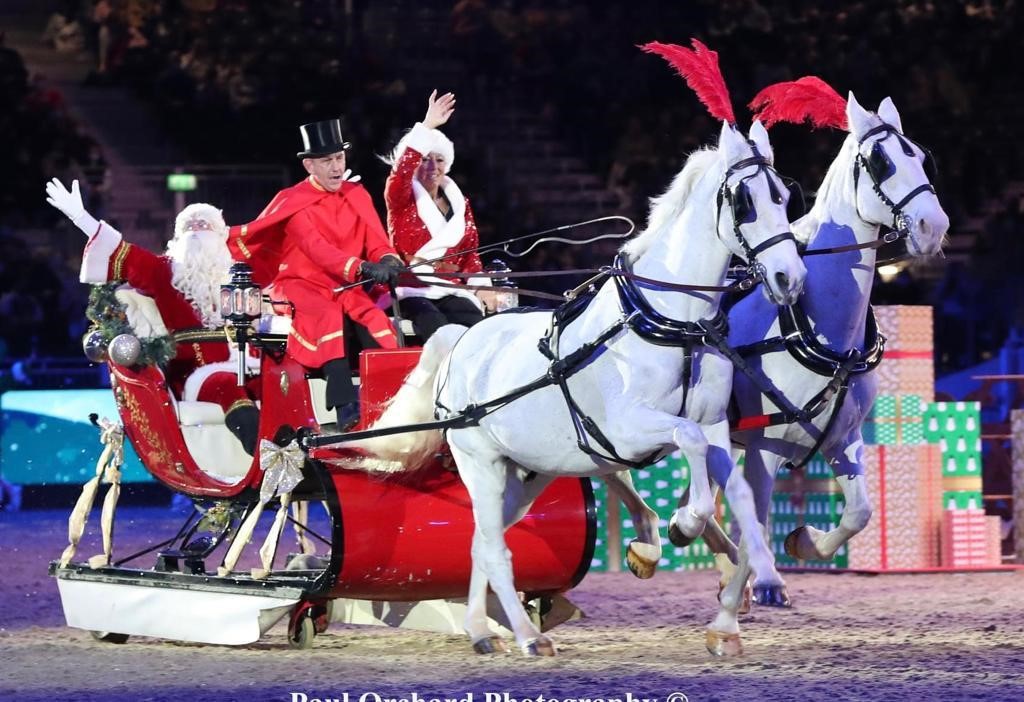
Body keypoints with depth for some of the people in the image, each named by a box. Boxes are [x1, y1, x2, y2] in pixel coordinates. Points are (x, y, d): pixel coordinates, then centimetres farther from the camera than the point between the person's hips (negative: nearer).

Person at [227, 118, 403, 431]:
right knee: (330, 317, -36)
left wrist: (388, 262, -24)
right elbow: (316, 248, -23)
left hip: (346, 287, 5)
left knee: (376, 322, -27)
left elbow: (377, 242, 3)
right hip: (302, 285, -5)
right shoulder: (294, 202, -7)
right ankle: (345, 407, -45)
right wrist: (362, 268, -39)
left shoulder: (357, 196, 10)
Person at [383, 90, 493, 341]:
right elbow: (401, 172, -19)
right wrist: (427, 127, -26)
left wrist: (481, 286, -2)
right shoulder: (401, 198, 4)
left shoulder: (458, 201, 18)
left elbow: (470, 252, 17)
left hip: (450, 291, 4)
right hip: (411, 292, -4)